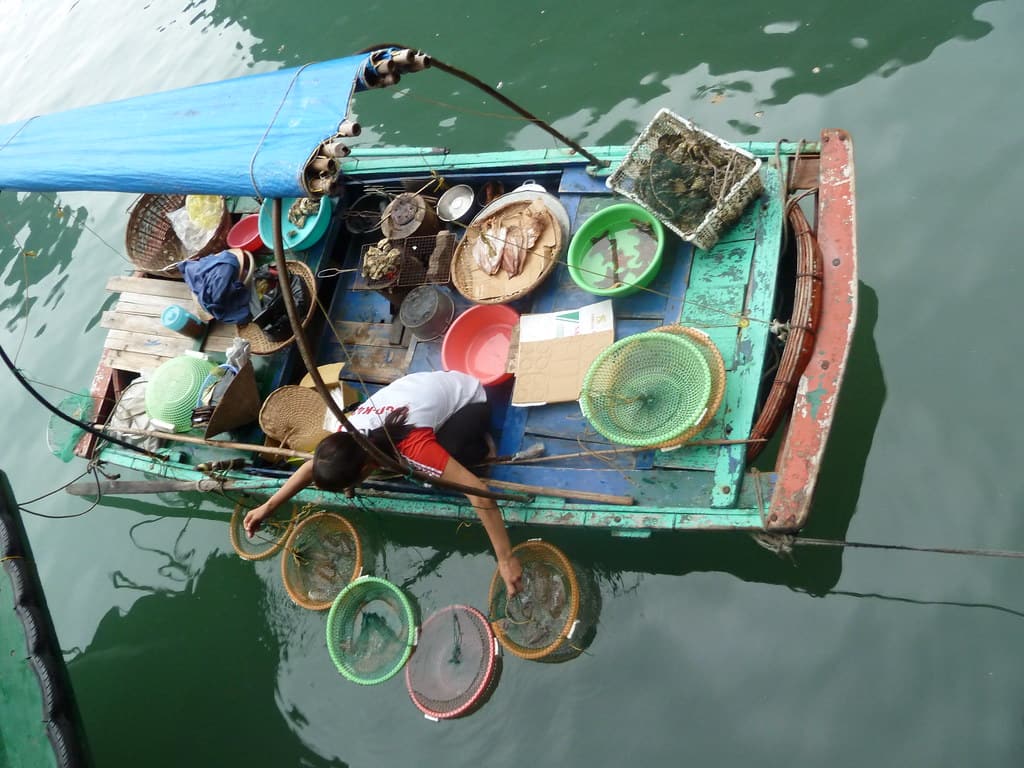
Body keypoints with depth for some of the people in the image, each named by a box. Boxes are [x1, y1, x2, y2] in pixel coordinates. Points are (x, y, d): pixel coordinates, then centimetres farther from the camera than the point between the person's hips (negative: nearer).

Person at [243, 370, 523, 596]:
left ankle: (479, 445, 2)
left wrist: (505, 559, -43)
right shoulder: (346, 433, -20)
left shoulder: (413, 447, -41)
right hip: (431, 384, 6)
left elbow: (478, 492, -44)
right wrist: (267, 507, -9)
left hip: (469, 398, -6)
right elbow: (316, 464, -1)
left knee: (440, 476, -27)